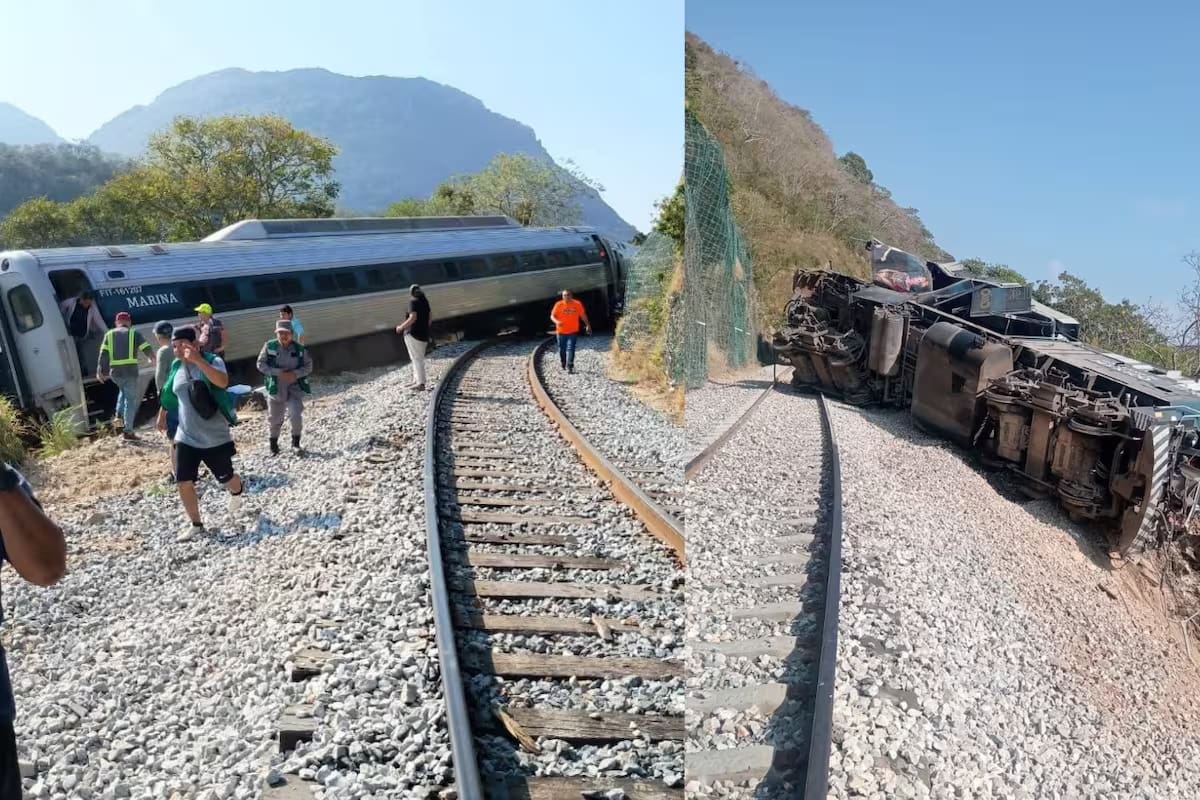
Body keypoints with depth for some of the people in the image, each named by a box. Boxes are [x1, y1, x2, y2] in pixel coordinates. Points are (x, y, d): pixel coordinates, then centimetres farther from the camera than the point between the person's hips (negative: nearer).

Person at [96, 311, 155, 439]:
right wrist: (151, 358, 21)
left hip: (115, 371, 4)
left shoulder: (109, 334, 13)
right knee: (131, 399, 1)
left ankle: (119, 416, 15)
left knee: (124, 391, 32)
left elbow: (103, 354, 4)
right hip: (130, 370, -4)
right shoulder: (134, 333, 5)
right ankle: (128, 431, -1)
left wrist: (100, 371, 3)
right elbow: (146, 348, 0)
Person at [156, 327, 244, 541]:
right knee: (183, 482, -2)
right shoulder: (176, 366, 3)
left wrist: (198, 360, -42)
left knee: (226, 478, 11)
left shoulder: (212, 361, -13)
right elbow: (169, 394, 21)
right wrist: (161, 416, 30)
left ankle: (237, 494, 47)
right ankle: (195, 524, 15)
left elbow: (223, 382, -36)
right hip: (186, 437, 4)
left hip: (215, 437, -4)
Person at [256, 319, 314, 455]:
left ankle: (295, 444, 5)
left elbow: (308, 366, -2)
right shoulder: (269, 347, -9)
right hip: (276, 388, 1)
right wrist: (278, 373, -19)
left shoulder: (299, 349, -6)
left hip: (294, 387, 0)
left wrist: (295, 374, -19)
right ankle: (273, 445, 36)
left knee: (296, 415, -14)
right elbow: (261, 364, -8)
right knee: (275, 418, 13)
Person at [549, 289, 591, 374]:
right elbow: (552, 316, -3)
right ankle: (563, 364, 35)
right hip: (561, 331, 1)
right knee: (562, 349, 12)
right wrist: (557, 322, -24)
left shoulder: (577, 304, -3)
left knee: (570, 349, -13)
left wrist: (588, 325, 12)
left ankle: (569, 367, -15)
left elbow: (583, 315, 8)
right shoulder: (559, 304, -5)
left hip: (573, 331, -1)